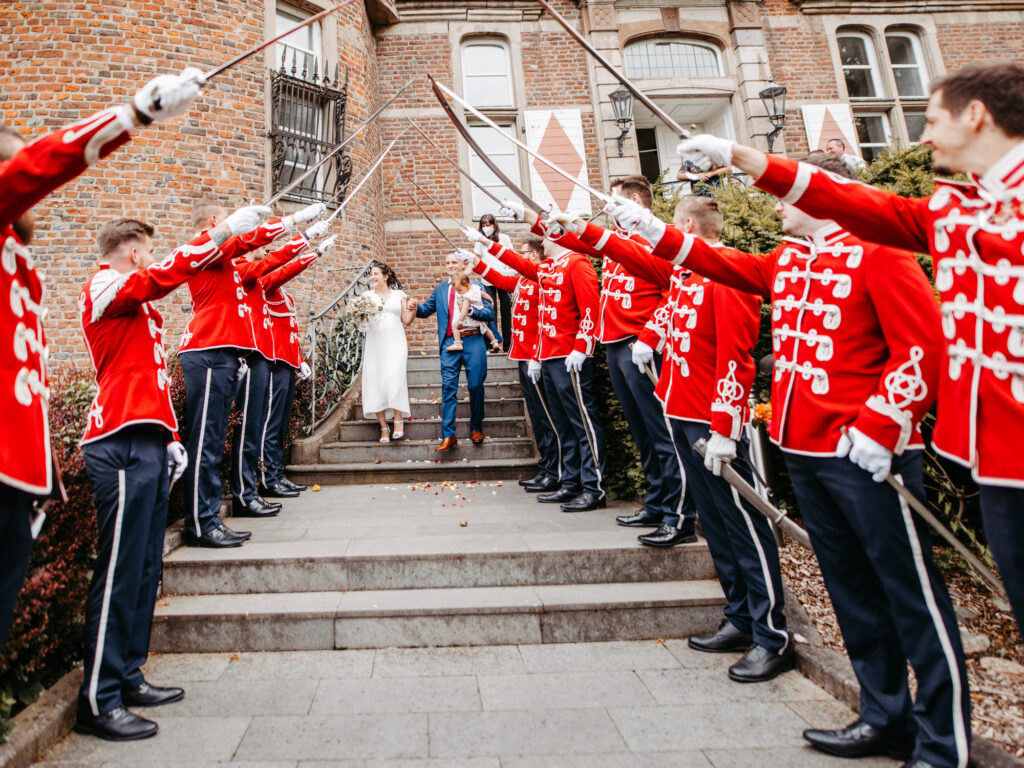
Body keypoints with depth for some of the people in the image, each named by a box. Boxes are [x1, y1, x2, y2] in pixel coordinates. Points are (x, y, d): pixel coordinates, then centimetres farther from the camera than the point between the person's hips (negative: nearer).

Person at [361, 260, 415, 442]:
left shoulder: (399, 295, 11)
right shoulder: (367, 295, 13)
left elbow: (406, 320, 12)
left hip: (395, 342, -2)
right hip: (374, 343, 2)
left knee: (393, 378, -20)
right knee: (375, 382, -5)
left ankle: (398, 423, -18)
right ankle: (384, 428, -1)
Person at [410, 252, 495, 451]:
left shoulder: (475, 287, 4)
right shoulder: (439, 290, 17)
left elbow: (490, 314, -4)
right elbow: (426, 310, 16)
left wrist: (470, 310, -21)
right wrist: (415, 307, -6)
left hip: (473, 341, -2)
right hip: (449, 343, 2)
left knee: (476, 385, 3)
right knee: (448, 387, -3)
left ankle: (476, 428, 23)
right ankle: (448, 436, -1)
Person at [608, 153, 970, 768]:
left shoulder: (878, 252, -7)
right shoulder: (785, 262, 15)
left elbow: (923, 347, -13)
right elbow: (720, 261, 16)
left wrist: (879, 427, -19)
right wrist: (650, 227, 11)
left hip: (866, 453, -7)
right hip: (803, 450, 8)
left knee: (913, 595, 3)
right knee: (852, 590, 15)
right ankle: (885, 718, 31)